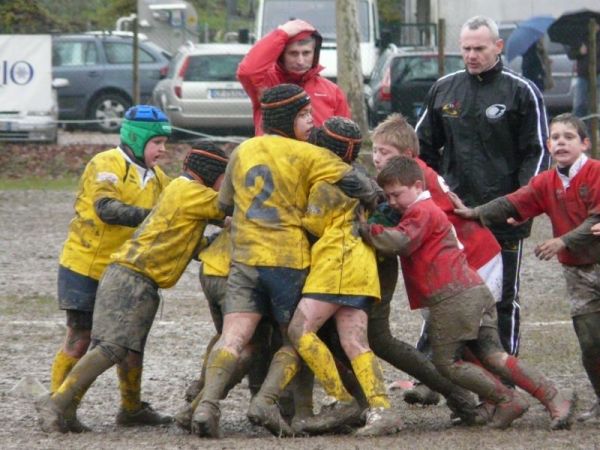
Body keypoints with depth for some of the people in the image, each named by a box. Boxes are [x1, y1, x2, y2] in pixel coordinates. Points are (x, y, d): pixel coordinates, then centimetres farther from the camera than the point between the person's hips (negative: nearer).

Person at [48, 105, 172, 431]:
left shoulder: (154, 176, 10)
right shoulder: (106, 165, -16)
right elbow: (106, 209, -29)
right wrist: (151, 216, -36)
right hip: (84, 267, -7)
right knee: (80, 339, -5)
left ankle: (132, 408, 22)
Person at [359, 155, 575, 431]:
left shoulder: (420, 211, -4)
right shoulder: (431, 209, 28)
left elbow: (400, 241, -20)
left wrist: (365, 229, -16)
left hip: (453, 299, -10)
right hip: (475, 291, 10)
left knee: (446, 362, -1)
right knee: (493, 356, 6)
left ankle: (507, 400, -4)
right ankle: (554, 398, -3)